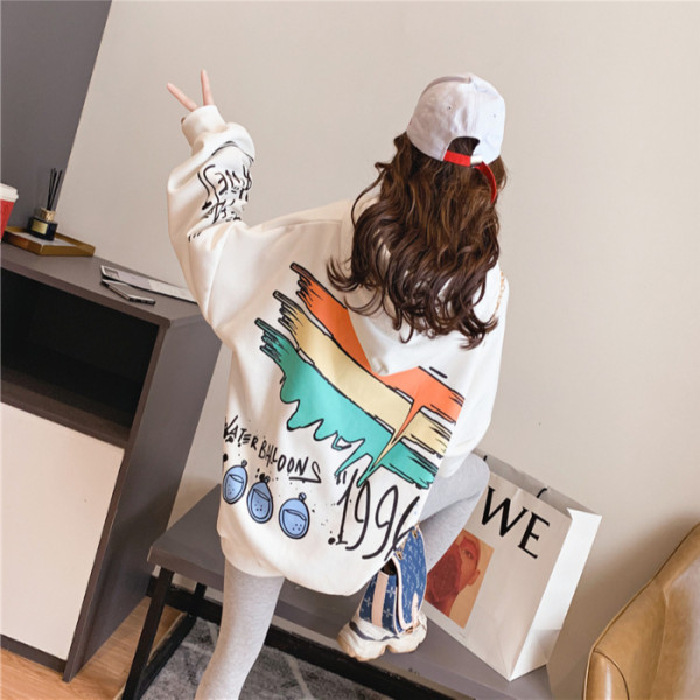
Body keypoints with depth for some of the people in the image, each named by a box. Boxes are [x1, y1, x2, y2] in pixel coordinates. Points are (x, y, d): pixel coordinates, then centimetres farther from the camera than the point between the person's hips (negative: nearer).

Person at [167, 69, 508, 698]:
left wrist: (214, 139, 6)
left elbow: (210, 249, -6)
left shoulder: (329, 233, -15)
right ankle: (389, 613, 25)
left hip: (265, 486, 1)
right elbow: (461, 429, -5)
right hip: (362, 518, 0)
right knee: (473, 476, 31)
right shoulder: (484, 289, -11)